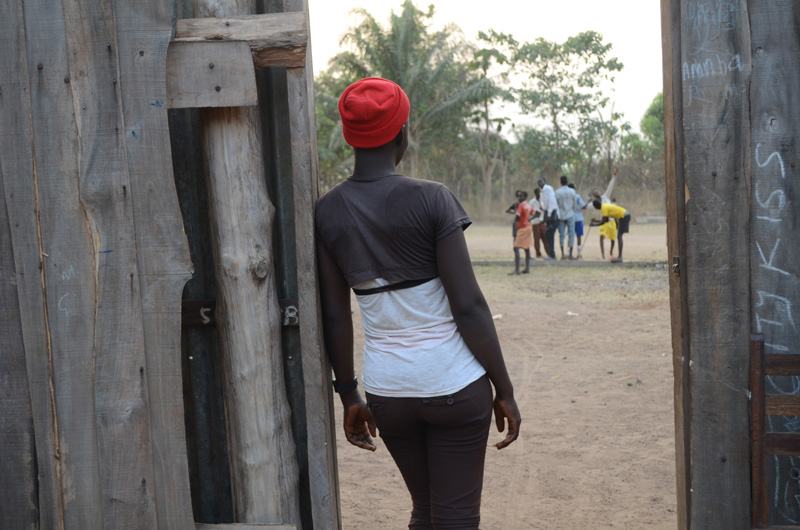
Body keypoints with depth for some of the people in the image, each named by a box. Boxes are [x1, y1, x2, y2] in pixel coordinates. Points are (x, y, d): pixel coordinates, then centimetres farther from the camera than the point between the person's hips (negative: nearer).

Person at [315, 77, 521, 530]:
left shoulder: (327, 212, -1)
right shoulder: (431, 199, -12)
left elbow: (335, 317, 2)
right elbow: (468, 306, -13)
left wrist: (349, 396, 13)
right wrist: (504, 390, -4)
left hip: (387, 390, 4)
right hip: (455, 384, -4)